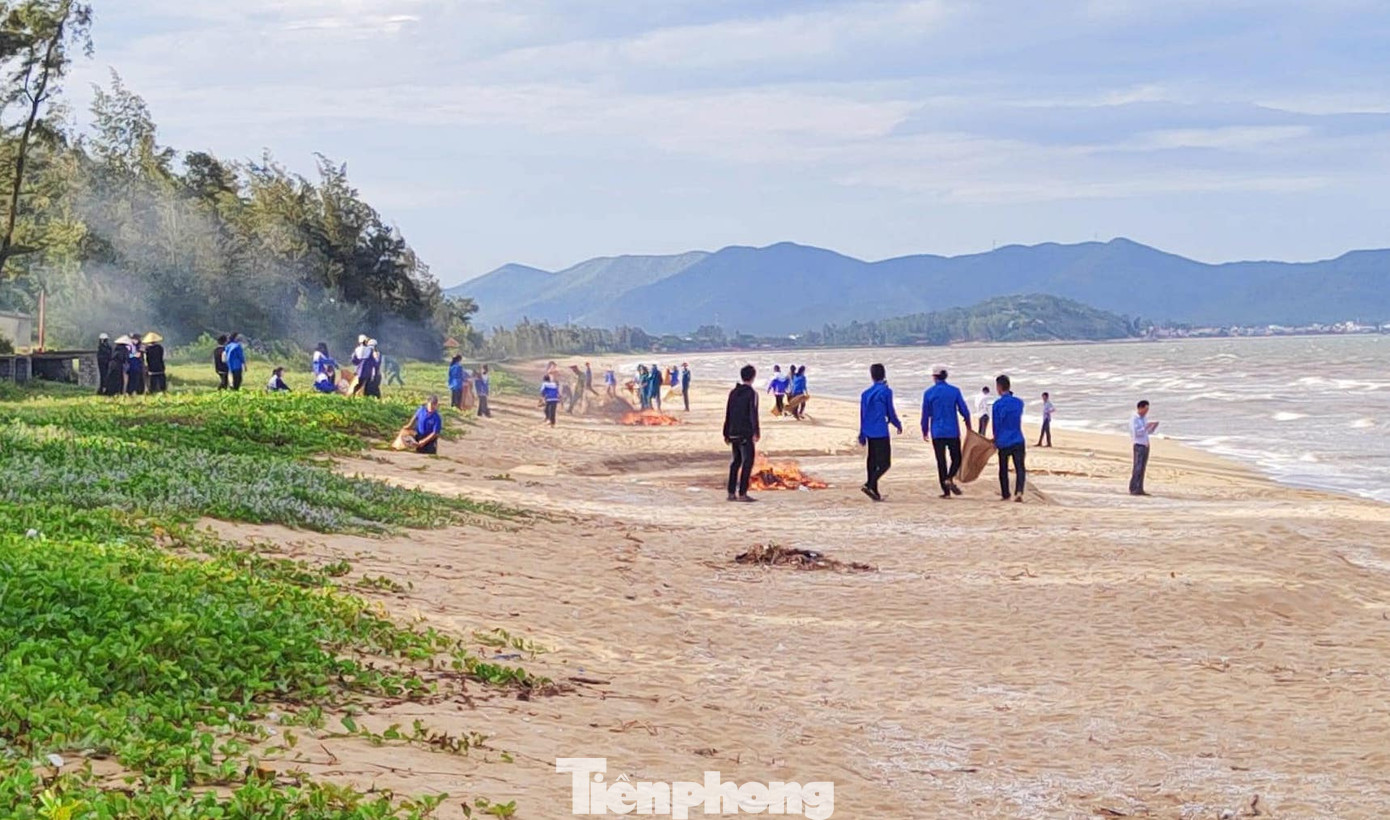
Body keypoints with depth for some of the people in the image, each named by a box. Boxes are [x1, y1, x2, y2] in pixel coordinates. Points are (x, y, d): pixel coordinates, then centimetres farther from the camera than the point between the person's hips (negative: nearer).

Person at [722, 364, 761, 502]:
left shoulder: (733, 392, 11)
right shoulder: (751, 393, -9)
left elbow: (728, 414, 13)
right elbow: (753, 414, -17)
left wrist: (726, 434, 18)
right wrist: (756, 431, -19)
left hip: (734, 433, 7)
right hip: (746, 434, -7)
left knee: (736, 462, 14)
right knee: (747, 462, -4)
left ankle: (731, 492, 14)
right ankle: (742, 493, -9)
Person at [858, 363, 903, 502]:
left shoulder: (866, 393, 10)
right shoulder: (886, 391, -7)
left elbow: (862, 415, 13)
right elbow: (890, 412, -3)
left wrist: (862, 436, 19)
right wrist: (898, 425, 15)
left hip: (869, 432, 6)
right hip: (881, 432, -6)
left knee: (873, 461, 12)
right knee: (884, 463, -5)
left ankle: (874, 491, 11)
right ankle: (869, 485, -22)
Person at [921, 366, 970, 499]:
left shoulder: (929, 393, -1)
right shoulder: (955, 391, -1)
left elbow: (925, 414, 2)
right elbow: (964, 410, 0)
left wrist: (925, 432, 13)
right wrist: (968, 426, 18)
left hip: (937, 433, 0)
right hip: (953, 432, 0)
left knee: (941, 461, 5)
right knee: (956, 458, 10)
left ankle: (946, 490, 2)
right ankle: (949, 478, -17)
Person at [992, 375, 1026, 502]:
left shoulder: (997, 404, -7)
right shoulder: (1019, 402, 4)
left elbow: (996, 425, -3)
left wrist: (996, 440, 14)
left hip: (1003, 442, -2)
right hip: (1018, 441, 2)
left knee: (1003, 469, 13)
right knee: (1020, 468, -3)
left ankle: (1005, 493, 21)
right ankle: (1019, 491, -23)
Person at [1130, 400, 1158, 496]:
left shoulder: (1144, 419, 14)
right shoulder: (1134, 419, -10)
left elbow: (1149, 432, 20)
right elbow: (1136, 432, -20)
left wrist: (1155, 426, 3)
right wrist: (1147, 426, -20)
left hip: (1146, 445, 8)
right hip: (1139, 445, -8)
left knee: (1143, 469, 6)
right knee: (1138, 468, -12)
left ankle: (1139, 489, 7)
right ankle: (1133, 489, -12)